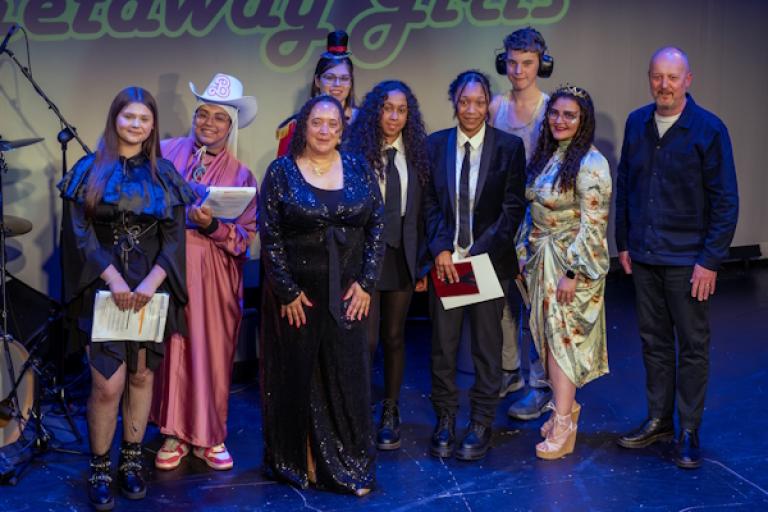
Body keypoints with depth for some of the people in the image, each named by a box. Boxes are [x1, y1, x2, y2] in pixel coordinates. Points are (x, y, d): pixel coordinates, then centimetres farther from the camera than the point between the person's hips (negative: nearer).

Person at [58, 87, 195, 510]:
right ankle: (99, 469, 8)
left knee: (142, 376, 7)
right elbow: (79, 232, -4)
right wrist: (112, 277, -15)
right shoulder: (89, 169, 3)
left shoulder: (164, 174, 8)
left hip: (151, 288, 2)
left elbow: (174, 237, 2)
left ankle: (131, 461, 21)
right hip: (103, 287, -2)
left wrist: (153, 280, -13)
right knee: (108, 384, -9)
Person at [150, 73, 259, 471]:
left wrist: (211, 226, -18)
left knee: (211, 354, 5)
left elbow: (245, 238, -3)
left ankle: (207, 436, 20)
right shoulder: (165, 153, 4)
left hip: (213, 276, 0)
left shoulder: (240, 175, 3)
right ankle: (175, 434, 18)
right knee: (171, 350, 3)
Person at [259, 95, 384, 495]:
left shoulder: (358, 169, 3)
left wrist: (366, 282, -5)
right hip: (295, 293, -2)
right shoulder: (281, 172, -4)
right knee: (297, 376, 7)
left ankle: (349, 465, 16)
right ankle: (298, 461, 20)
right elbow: (270, 236, -7)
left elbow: (377, 227, 3)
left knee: (347, 375, 5)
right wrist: (287, 292, -11)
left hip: (347, 291, 2)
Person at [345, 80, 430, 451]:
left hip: (401, 256, 3)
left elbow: (420, 213, 7)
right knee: (366, 339, -6)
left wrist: (422, 264, 5)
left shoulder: (415, 154, 6)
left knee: (394, 337, 11)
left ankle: (390, 414, 24)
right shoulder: (356, 151, -4)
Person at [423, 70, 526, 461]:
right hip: (445, 260, 2)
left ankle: (481, 424, 18)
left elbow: (513, 208, -4)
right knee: (442, 344, 6)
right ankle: (445, 420, 20)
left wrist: (479, 253, -12)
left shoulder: (509, 146, -1)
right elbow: (429, 203, 4)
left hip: (489, 260, -1)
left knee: (487, 344, 7)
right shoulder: (435, 145, 4)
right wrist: (441, 249, -9)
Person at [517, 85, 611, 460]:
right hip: (543, 258, 7)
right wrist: (525, 254, 12)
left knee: (563, 337, -5)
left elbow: (593, 225, -18)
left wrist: (573, 272, -20)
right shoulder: (545, 155, 9)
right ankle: (566, 405, 27)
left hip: (574, 261, -7)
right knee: (549, 334, 11)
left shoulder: (590, 164, -16)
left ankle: (562, 427, 3)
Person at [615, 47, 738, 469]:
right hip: (643, 256, 5)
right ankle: (658, 420, 27)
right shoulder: (637, 123, 4)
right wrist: (623, 243, 9)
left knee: (692, 347, 5)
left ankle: (689, 430, 16)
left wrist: (711, 260, -14)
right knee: (654, 342, 14)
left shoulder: (709, 129, -10)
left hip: (687, 259, -4)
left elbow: (726, 201, -10)